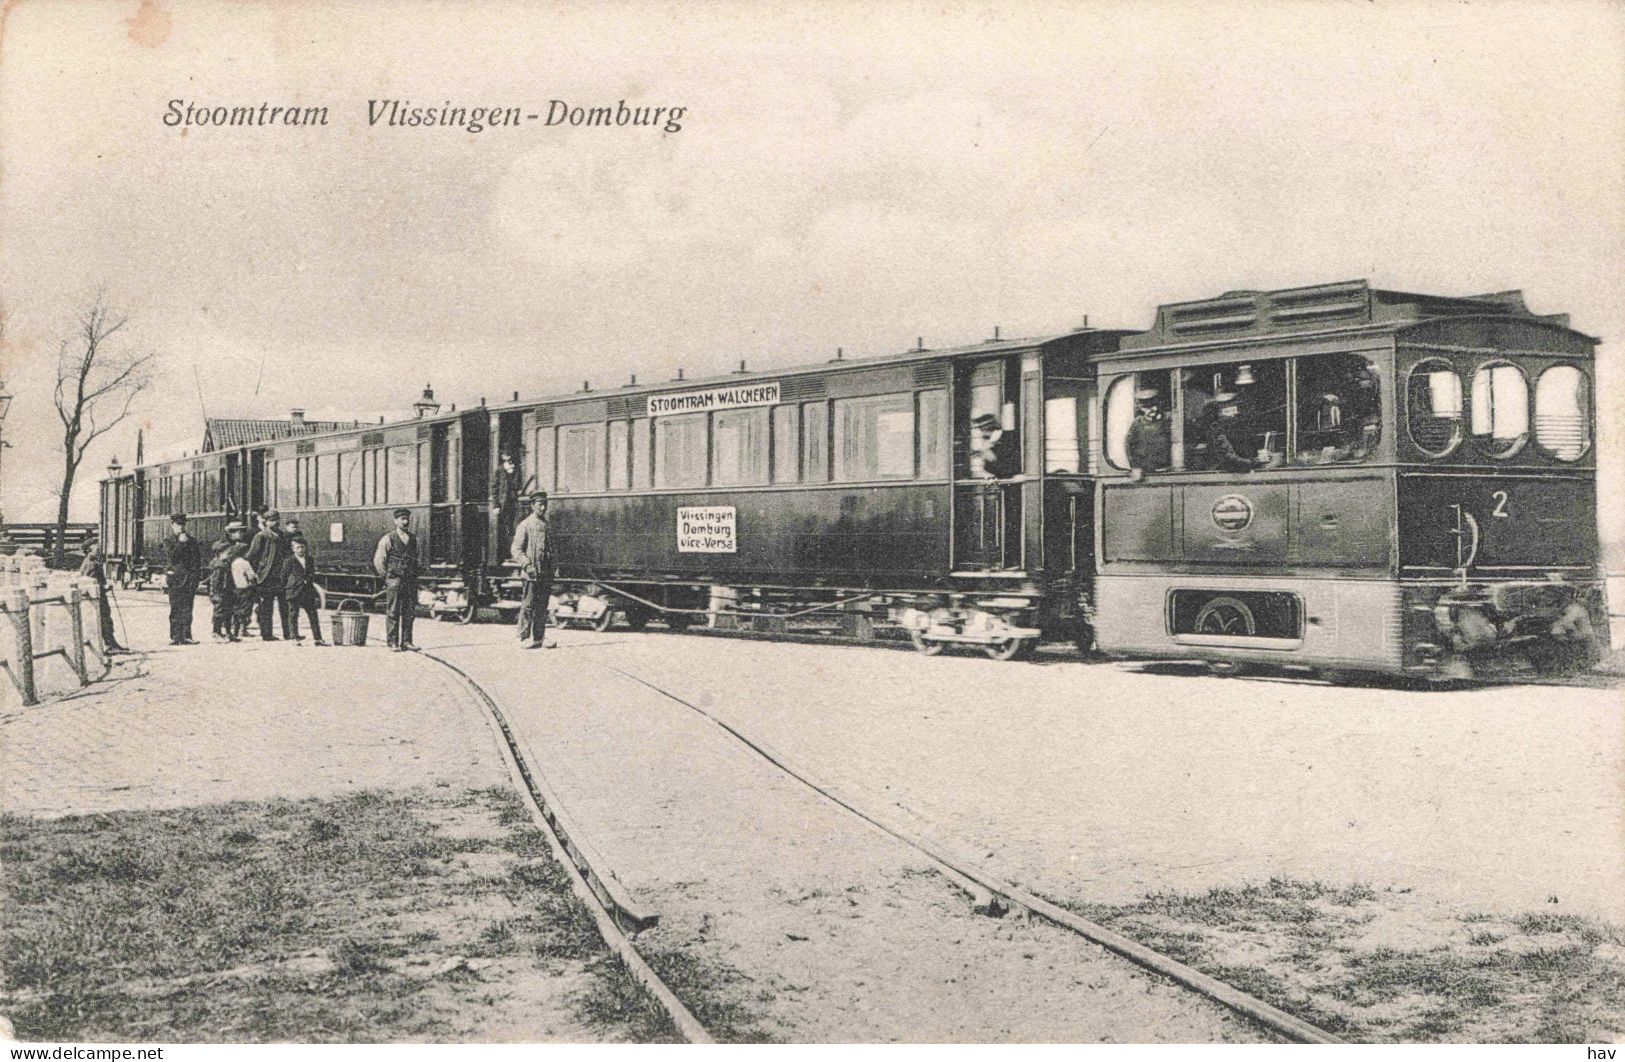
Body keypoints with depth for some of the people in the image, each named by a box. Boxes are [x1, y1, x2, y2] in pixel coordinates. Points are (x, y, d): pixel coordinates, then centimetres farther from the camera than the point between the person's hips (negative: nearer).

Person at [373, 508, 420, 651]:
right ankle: (393, 643, 1)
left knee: (410, 613, 5)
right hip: (394, 580, -5)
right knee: (393, 613, -2)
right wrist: (387, 576, -4)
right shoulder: (388, 539, -2)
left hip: (411, 580, 5)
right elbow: (378, 560, -1)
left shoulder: (413, 539, 14)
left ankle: (406, 641, 11)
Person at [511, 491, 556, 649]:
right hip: (531, 574, -6)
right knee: (528, 606, -2)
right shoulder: (525, 525, -4)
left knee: (542, 607, 8)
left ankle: (540, 637, 12)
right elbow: (516, 550, -8)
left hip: (545, 574, 6)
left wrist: (551, 574, 18)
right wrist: (527, 565, -20)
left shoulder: (546, 525, 15)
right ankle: (526, 637, 3)